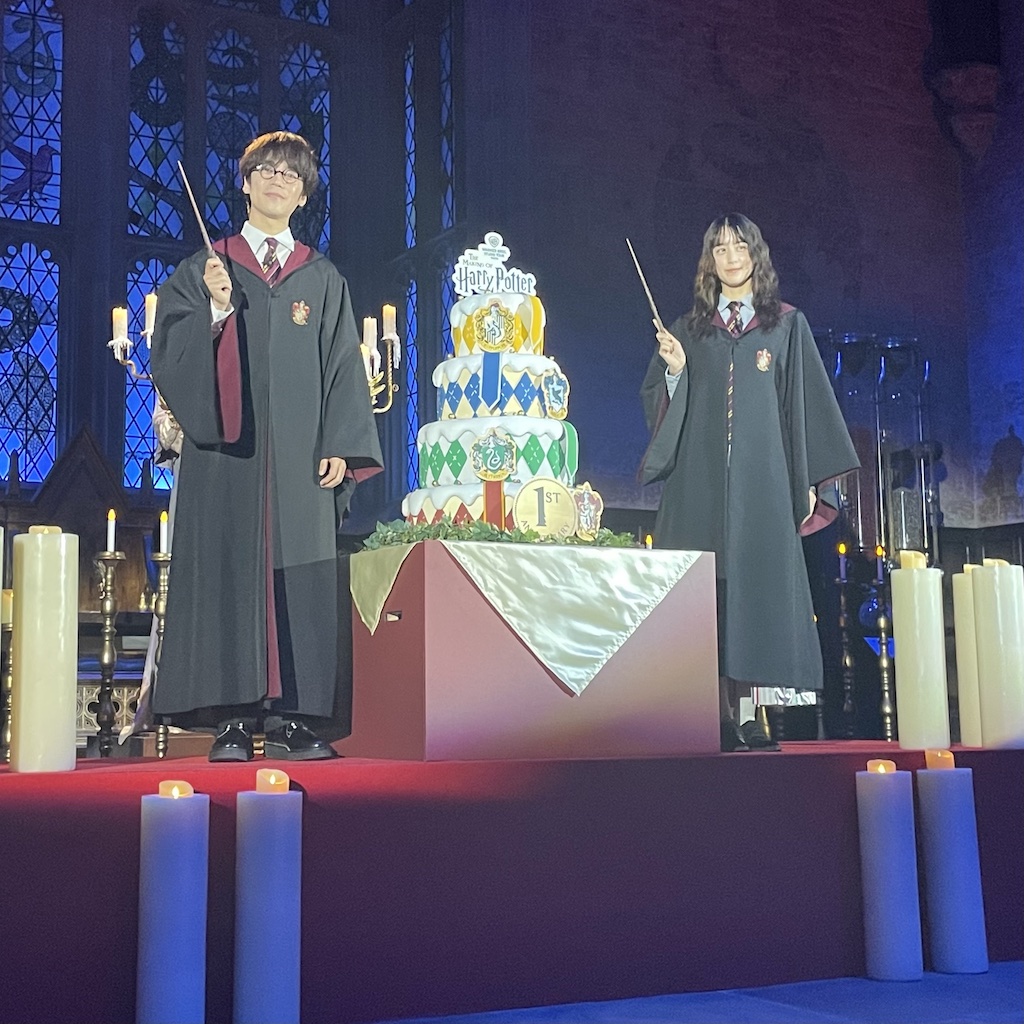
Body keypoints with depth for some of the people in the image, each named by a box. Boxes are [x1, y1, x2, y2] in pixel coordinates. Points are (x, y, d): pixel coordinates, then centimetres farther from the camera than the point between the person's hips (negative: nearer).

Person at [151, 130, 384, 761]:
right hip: (226, 455, -1)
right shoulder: (203, 271, 10)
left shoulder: (325, 281, 14)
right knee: (230, 574, -5)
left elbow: (344, 369, 8)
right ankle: (234, 720, -2)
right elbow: (171, 355, 1)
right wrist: (217, 308, -15)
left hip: (300, 459, 2)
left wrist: (340, 447, -3)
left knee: (300, 581, -3)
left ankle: (291, 716, 1)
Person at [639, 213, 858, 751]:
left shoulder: (788, 325, 12)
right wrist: (675, 369, -8)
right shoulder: (688, 330, 14)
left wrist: (809, 479, 1)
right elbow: (660, 403, 12)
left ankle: (745, 717, -2)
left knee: (758, 583, -5)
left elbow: (807, 402, 8)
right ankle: (717, 714, -3)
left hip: (762, 478, -1)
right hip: (700, 481, 1)